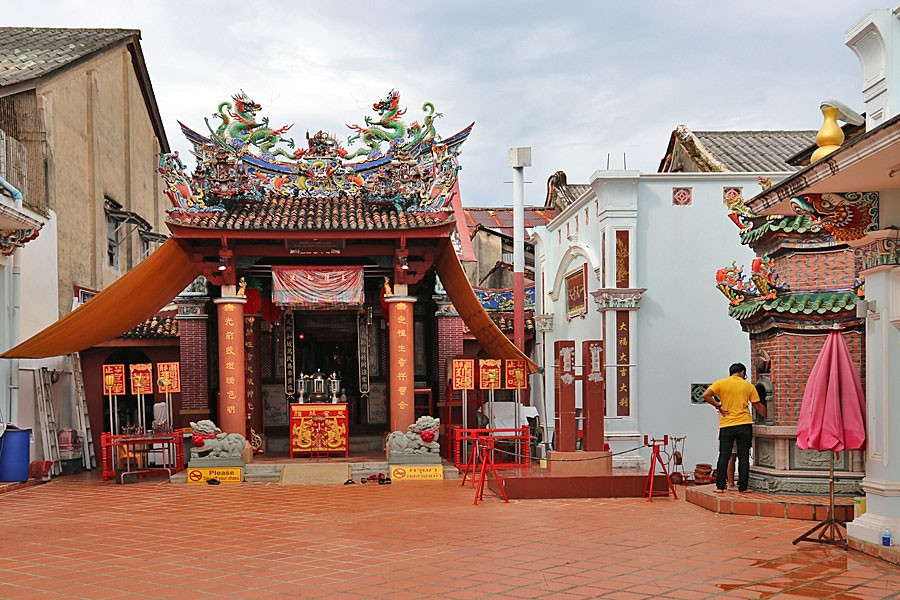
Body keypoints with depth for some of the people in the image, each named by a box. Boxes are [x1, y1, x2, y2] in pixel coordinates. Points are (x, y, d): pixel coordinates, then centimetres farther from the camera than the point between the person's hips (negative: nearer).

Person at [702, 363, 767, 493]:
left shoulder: (721, 383, 4)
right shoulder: (748, 386, 6)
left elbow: (706, 395, -9)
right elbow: (758, 406, 9)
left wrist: (719, 406, -3)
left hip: (726, 425, 0)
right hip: (744, 425, 0)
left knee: (724, 456, 4)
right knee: (743, 457, 5)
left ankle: (720, 486, 3)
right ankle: (743, 487, 6)